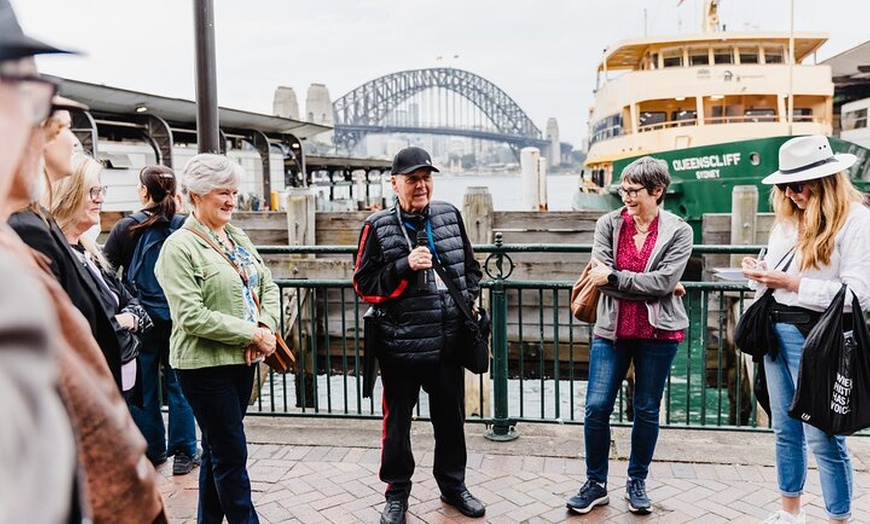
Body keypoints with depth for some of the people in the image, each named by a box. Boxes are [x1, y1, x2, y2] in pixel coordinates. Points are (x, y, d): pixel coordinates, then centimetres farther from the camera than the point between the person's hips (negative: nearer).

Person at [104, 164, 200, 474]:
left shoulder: (127, 228, -9)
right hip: (177, 319, 1)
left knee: (144, 387, 13)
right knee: (178, 384, 11)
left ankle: (151, 449, 25)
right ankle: (183, 451, 16)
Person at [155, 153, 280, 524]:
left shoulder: (238, 238, 10)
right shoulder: (180, 246, -13)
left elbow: (268, 287, 11)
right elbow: (191, 317, -20)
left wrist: (265, 326, -9)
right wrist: (252, 333, -18)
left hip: (243, 359, 7)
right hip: (205, 365, -7)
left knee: (217, 449, 18)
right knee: (232, 453, -1)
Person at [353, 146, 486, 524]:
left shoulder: (449, 215, 6)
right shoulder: (378, 226, -6)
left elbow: (470, 266, 17)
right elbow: (363, 284, -7)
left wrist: (469, 299, 2)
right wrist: (405, 266, -18)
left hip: (449, 339, 4)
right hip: (400, 343, -3)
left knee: (450, 417, 17)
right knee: (398, 421, 10)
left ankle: (453, 484, 37)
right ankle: (397, 492, 30)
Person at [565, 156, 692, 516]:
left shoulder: (678, 231, -2)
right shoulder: (608, 225, 2)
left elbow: (663, 281, -14)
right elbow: (601, 277, -9)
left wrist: (613, 277, -14)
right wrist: (649, 286, -12)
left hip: (658, 332, -1)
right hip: (612, 329, 1)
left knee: (647, 410, 11)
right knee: (596, 407, -1)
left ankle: (637, 482, 30)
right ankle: (596, 484, 18)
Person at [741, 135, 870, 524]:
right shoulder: (787, 218, 11)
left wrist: (792, 283, -20)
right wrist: (760, 273, -3)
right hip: (775, 330, 7)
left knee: (823, 438, 0)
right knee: (785, 431, 16)